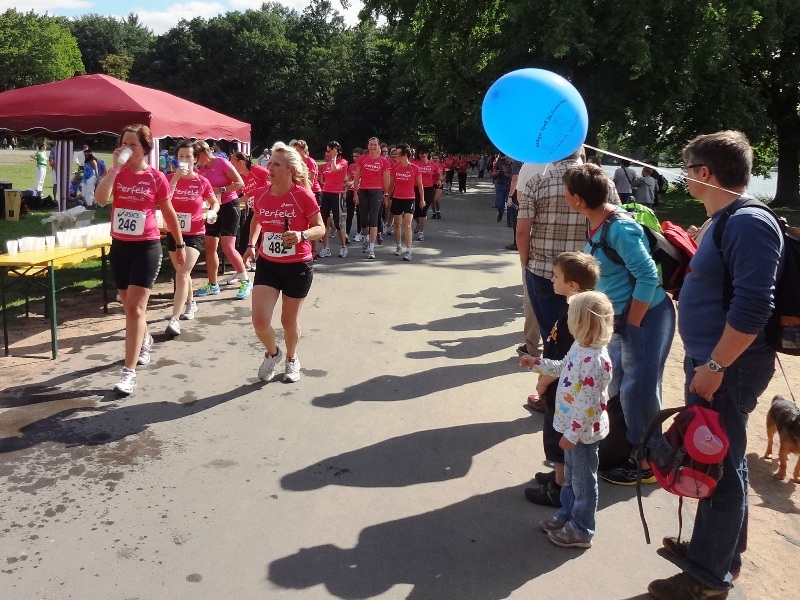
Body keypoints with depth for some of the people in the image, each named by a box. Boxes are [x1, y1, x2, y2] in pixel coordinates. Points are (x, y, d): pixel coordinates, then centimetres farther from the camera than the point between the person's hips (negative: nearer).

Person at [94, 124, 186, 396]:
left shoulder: (156, 177, -6)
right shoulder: (117, 173, 2)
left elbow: (169, 213, 5)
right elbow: (101, 199, -17)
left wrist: (180, 245, 10)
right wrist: (115, 168, -19)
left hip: (147, 247, -4)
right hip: (119, 246, 5)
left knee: (135, 307, -10)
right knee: (129, 305, 18)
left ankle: (129, 372, -9)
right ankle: (144, 339, 48)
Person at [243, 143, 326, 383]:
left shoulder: (303, 196, -16)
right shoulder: (261, 194, -3)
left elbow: (321, 228, -9)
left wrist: (302, 234, -28)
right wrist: (251, 244, 9)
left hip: (298, 266, -3)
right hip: (267, 264, 3)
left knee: (289, 320, 12)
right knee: (259, 320, -9)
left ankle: (292, 360, 41)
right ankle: (272, 353, 24)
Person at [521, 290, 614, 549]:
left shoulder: (594, 360, -31)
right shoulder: (579, 347, -1)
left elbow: (589, 405, -29)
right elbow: (563, 368, 19)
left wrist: (572, 434, -23)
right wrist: (536, 363, 18)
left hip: (584, 431, -9)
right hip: (573, 427, 9)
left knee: (583, 481, 10)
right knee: (570, 476, 26)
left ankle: (581, 531, 27)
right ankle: (566, 514, 44)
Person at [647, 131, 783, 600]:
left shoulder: (749, 224, -20)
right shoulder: (725, 221, 12)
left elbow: (753, 306, -26)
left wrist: (715, 366, -24)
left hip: (729, 367, -10)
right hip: (711, 360, 10)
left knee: (720, 467, 0)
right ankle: (719, 546, 38)